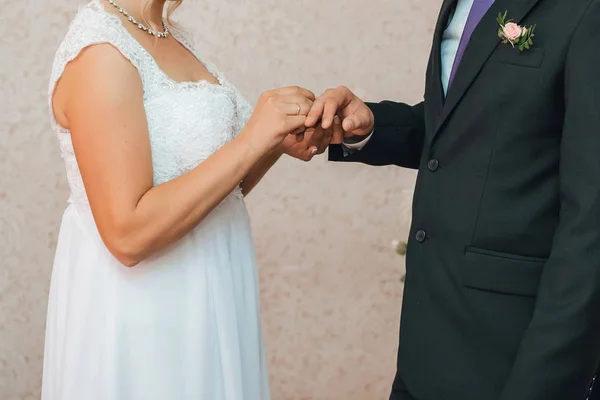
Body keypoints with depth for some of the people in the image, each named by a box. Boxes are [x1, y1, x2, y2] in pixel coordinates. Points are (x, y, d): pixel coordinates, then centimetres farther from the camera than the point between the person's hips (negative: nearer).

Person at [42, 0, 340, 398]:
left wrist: (278, 142, -4)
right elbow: (127, 234, -26)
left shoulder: (170, 37, 7)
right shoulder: (100, 52, -19)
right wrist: (251, 140, -24)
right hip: (140, 316, -8)